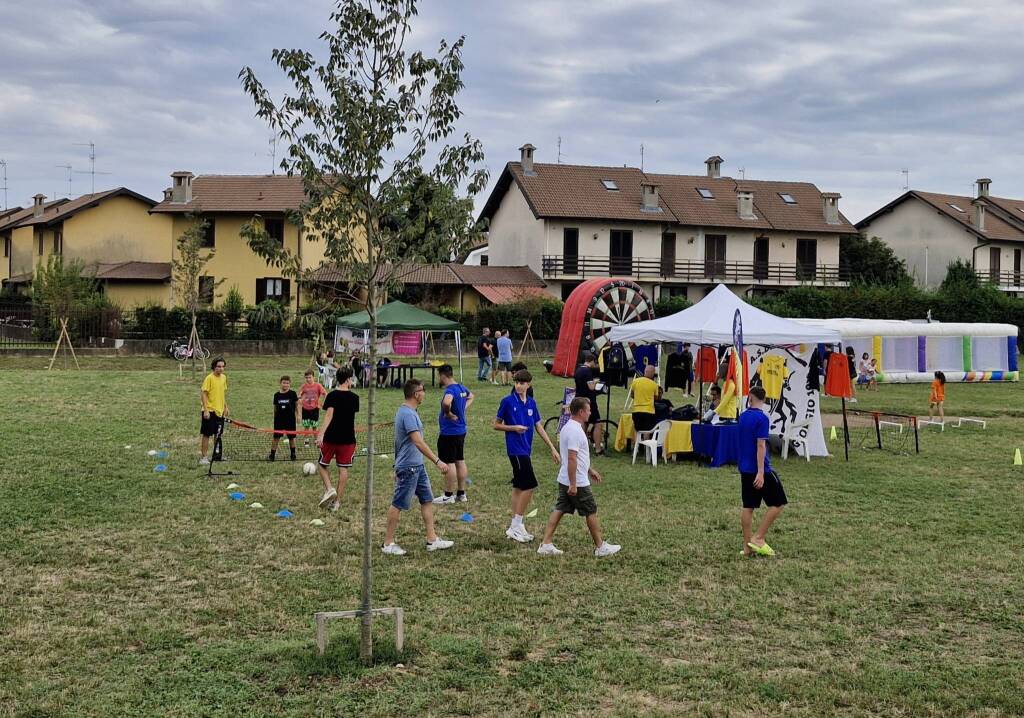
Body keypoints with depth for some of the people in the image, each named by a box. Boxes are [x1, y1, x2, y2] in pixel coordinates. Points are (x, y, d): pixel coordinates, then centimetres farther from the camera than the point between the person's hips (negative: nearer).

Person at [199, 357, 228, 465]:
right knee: (206, 435, -2)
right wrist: (206, 410, -19)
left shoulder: (224, 377, 8)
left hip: (220, 411, 7)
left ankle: (216, 455, 27)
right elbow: (203, 394, -15)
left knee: (218, 434, 15)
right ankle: (203, 457, 4)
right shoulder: (209, 378, -13)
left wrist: (225, 407, 17)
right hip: (210, 411, -7)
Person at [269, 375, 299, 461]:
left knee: (291, 437, 9)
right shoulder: (277, 395, 0)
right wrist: (275, 418, 10)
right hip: (279, 419, 1)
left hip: (290, 419, -1)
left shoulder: (292, 393, -6)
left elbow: (296, 405, 4)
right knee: (276, 437, 2)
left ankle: (293, 454, 25)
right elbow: (275, 407, 9)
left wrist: (297, 415, 3)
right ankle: (272, 455, 8)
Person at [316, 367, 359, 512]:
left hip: (330, 438, -2)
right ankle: (337, 501, 6)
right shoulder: (354, 397, 0)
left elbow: (329, 415, -21)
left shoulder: (332, 395, -9)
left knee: (322, 465, 14)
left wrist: (321, 434, -27)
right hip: (348, 439, 2)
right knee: (343, 469, 5)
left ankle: (329, 489, -7)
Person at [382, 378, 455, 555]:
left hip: (417, 466, 10)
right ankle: (388, 544, 7)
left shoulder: (408, 412, 12)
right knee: (398, 505, -1)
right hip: (408, 467, -10)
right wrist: (437, 461, -29)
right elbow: (418, 442, -28)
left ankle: (432, 540, 15)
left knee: (427, 500, 11)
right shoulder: (408, 414, -20)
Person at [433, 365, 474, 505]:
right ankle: (461, 493, 21)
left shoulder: (450, 390, -20)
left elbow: (446, 403, -43)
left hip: (448, 433, -9)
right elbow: (470, 396, 31)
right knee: (460, 461, 14)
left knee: (449, 463, -3)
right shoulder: (461, 388, 8)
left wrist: (448, 413, -24)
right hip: (461, 431, 9)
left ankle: (449, 495, 3)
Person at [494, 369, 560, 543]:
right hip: (515, 449, -7)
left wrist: (552, 448, 11)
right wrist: (514, 428, -17)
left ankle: (515, 527, 17)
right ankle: (516, 526, -5)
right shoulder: (508, 401, -7)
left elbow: (539, 427, 14)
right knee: (530, 485, -12)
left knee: (519, 486, 11)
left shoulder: (531, 403, 9)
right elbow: (496, 425, -1)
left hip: (526, 450, 7)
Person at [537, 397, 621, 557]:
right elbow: (571, 458, -26)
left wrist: (590, 470, 29)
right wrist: (573, 484, -26)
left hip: (564, 480, 9)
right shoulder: (575, 431, -21)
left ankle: (546, 544, 6)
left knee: (559, 510, 8)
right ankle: (600, 547, 14)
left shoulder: (568, 427, 12)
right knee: (591, 512, 3)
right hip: (578, 483, -9)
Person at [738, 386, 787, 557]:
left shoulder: (743, 417, 9)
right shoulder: (762, 418, -13)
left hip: (744, 469, 7)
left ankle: (747, 546, 10)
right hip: (759, 469, -7)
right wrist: (761, 472, -20)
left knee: (748, 506, 9)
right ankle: (758, 538, 0)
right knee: (778, 503, 3)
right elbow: (760, 446, -18)